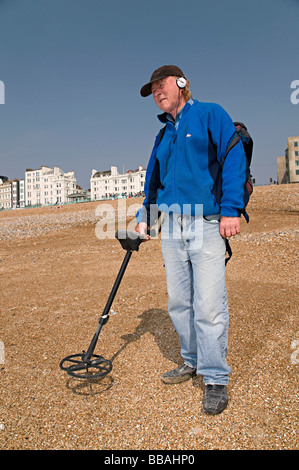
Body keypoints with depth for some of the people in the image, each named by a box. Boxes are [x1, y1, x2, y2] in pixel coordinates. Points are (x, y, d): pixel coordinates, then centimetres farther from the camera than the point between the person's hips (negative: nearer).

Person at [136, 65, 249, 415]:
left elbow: (234, 158, -5)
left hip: (207, 224, -6)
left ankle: (216, 379, 7)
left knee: (209, 305, -8)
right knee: (178, 301, 9)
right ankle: (192, 362, 27)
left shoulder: (210, 114, 5)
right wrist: (144, 217, 13)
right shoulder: (163, 134, 23)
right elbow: (153, 179, 25)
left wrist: (231, 210, -15)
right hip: (171, 225, 7)